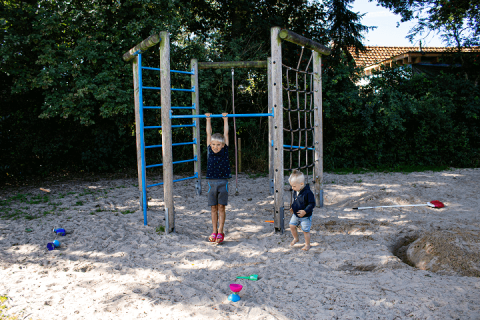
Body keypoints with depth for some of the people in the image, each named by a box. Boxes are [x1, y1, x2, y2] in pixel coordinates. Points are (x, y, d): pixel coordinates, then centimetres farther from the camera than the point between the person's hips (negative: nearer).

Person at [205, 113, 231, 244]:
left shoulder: (225, 151, -2)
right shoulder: (210, 151, 2)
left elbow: (225, 134, 3)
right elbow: (208, 133, 7)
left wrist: (225, 119, 7)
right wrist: (208, 120, 11)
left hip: (223, 182, -2)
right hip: (212, 182, 2)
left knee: (221, 207, 2)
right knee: (214, 208, 7)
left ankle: (220, 232, 8)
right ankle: (214, 232, 15)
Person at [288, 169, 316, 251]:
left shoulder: (308, 193, -27)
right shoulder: (296, 191, -2)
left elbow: (312, 204, -23)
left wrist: (305, 211, -30)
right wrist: (293, 208, 10)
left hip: (305, 216, -7)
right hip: (295, 214, 7)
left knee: (305, 231, 5)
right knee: (292, 226, 11)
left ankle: (307, 244, 25)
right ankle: (295, 238, 36)